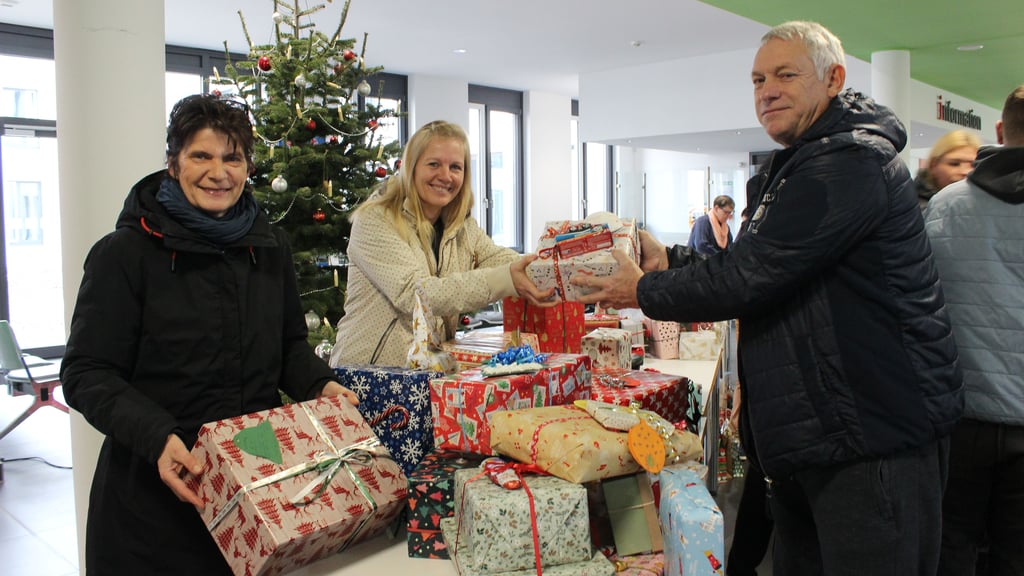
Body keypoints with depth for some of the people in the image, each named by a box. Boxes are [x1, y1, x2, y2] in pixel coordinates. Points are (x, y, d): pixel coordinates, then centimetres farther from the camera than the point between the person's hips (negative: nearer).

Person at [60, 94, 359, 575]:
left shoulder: (269, 247, 6)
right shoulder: (125, 254, -9)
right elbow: (87, 373, -11)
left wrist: (320, 384, -6)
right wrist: (157, 437, -26)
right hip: (155, 486, -4)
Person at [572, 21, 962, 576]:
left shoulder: (851, 161, -18)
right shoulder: (796, 166, 17)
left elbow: (750, 277, -24)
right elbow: (758, 265, 16)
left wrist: (645, 292, -11)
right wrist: (669, 260, 1)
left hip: (874, 436, -10)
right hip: (809, 434, 10)